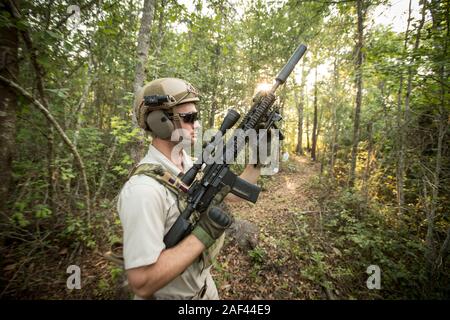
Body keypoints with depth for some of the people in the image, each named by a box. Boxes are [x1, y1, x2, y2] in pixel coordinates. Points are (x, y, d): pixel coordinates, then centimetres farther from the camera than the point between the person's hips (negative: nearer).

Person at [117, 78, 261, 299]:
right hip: (171, 294, -6)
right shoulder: (144, 190, -32)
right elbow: (141, 283, -30)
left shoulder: (191, 164, -6)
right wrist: (203, 233, -31)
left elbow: (232, 193, 1)